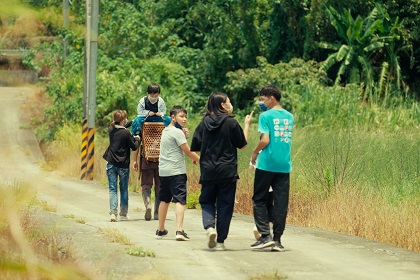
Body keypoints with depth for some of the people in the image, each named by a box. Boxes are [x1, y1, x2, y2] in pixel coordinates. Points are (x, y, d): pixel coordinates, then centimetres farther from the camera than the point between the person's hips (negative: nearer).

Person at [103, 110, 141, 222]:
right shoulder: (126, 133, -14)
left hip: (111, 164, 3)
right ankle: (123, 214, 13)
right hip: (123, 165, -3)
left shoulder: (111, 130, 1)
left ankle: (113, 212, -10)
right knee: (124, 189, 10)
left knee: (112, 189, 3)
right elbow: (134, 147, -6)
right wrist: (137, 139, 13)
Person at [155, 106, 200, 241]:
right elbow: (188, 151, -10)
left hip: (163, 171, 8)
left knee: (164, 200, 18)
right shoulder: (177, 132, -11)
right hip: (176, 170, -8)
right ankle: (179, 230, -23)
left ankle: (160, 230, 27)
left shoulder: (165, 131, 15)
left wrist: (184, 136, 10)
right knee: (180, 200, -12)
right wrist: (199, 159, 3)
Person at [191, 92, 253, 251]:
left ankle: (209, 227, -13)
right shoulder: (231, 123, -7)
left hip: (207, 171, 2)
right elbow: (242, 144, 3)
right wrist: (247, 125, 14)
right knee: (225, 205, 5)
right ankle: (220, 241, 5)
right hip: (227, 171, -2)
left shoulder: (204, 123, 1)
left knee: (207, 202, 15)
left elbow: (194, 147, 3)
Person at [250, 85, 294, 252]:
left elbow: (265, 140, -14)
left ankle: (265, 236, -5)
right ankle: (277, 239, 4)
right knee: (281, 203, 5)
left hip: (266, 164, -5)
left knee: (259, 200, 5)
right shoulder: (290, 117, 11)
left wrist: (255, 153, 1)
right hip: (284, 165, 5)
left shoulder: (266, 116, -7)